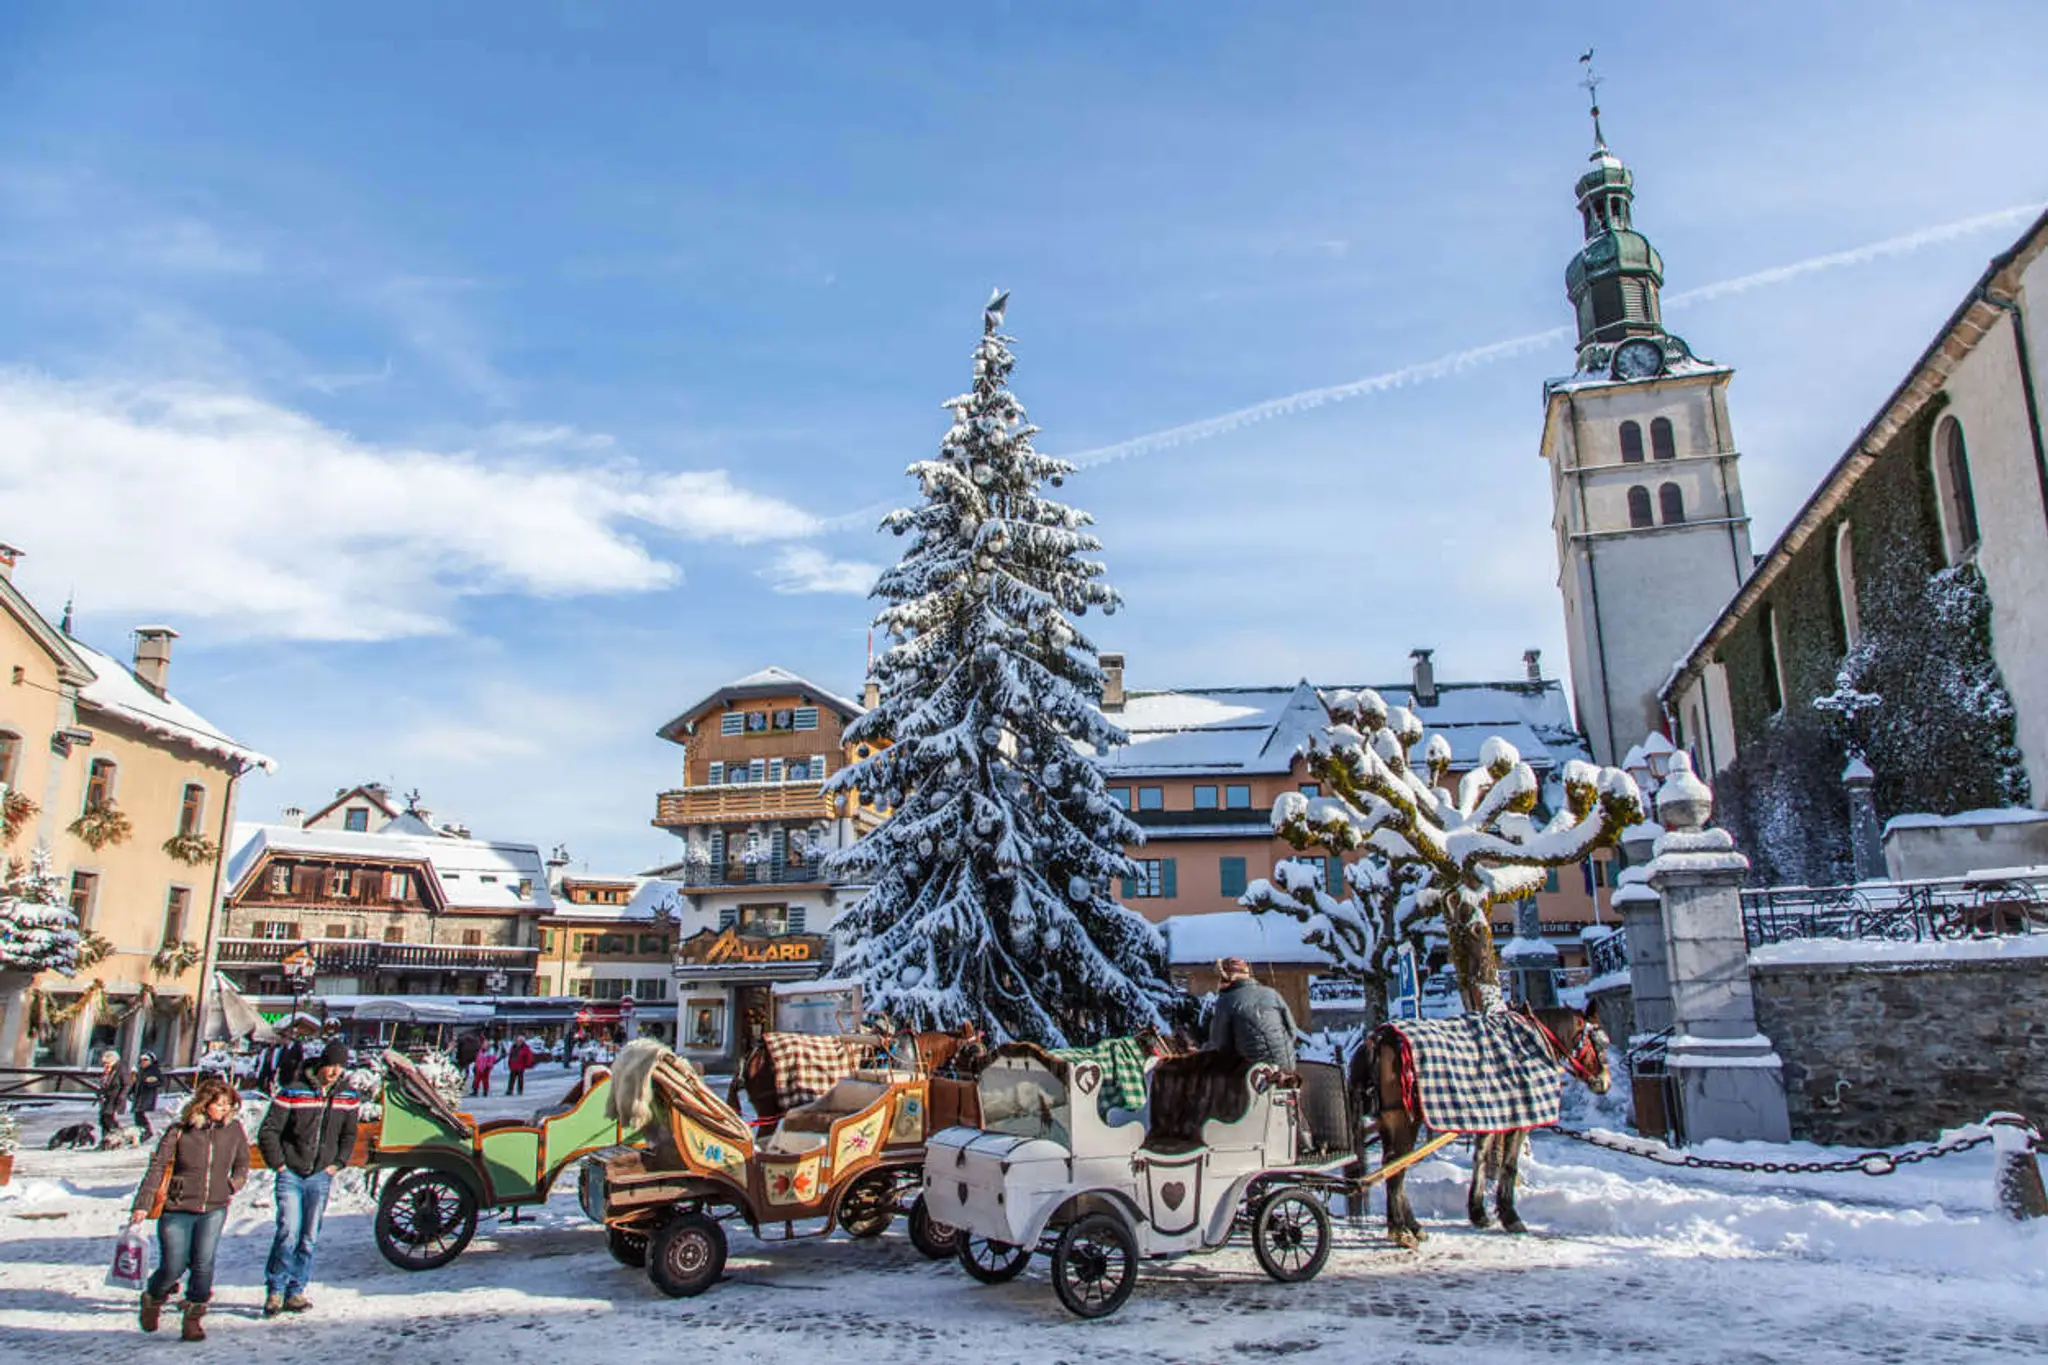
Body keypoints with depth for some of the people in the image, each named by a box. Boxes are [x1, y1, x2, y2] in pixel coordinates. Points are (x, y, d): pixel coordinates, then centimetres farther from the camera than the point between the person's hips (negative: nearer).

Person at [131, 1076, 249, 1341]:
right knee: (174, 1267, 3)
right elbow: (157, 1167, -7)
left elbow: (242, 1163, 17)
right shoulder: (179, 1131, -8)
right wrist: (142, 1205, -12)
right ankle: (152, 1299, 36)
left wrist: (235, 1182, 1)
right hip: (177, 1209, -2)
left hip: (214, 1209, 2)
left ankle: (194, 1316, 9)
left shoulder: (233, 1129, 1)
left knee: (203, 1264, -9)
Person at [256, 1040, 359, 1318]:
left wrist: (338, 1163, 7)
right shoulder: (292, 1092, -7)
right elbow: (268, 1131, -2)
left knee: (310, 1237, 5)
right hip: (291, 1174, -3)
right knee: (289, 1232, -12)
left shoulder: (348, 1097, 5)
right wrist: (278, 1163, -6)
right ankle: (275, 1290, 3)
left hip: (321, 1177, 3)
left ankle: (296, 1292, 16)